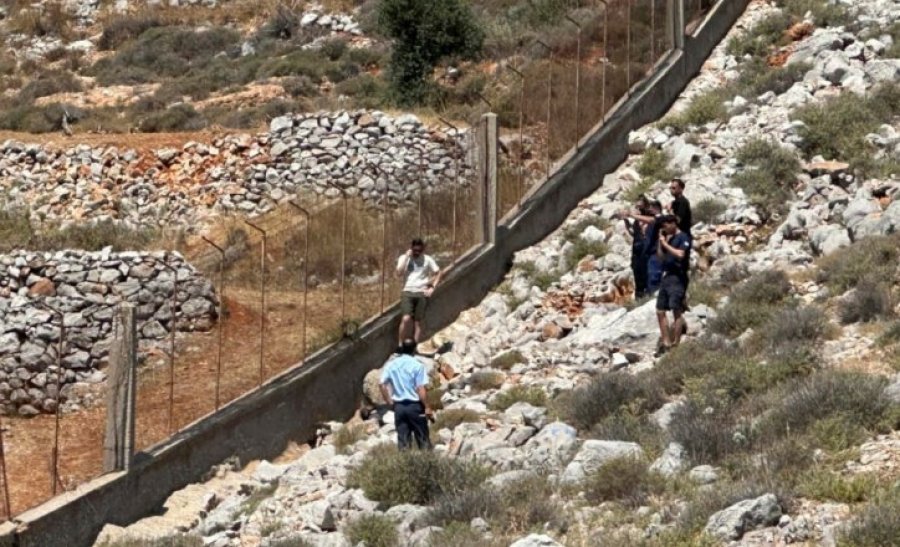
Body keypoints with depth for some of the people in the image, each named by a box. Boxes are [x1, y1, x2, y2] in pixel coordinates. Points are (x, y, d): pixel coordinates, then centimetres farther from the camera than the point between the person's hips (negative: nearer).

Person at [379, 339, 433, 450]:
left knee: (403, 439, 6)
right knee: (423, 439, 6)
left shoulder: (391, 365, 3)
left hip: (399, 406, 3)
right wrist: (427, 407, -9)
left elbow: (383, 386, 0)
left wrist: (390, 402, 10)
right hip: (415, 405, -3)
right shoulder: (417, 365, -10)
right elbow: (421, 389, -13)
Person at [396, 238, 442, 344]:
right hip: (407, 292, -1)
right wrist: (407, 257, -9)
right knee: (406, 319, -19)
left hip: (422, 293, 1)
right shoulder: (404, 258, 5)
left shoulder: (427, 260, 6)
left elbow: (438, 273, 11)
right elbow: (399, 273, -9)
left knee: (418, 322, 0)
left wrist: (432, 287, -1)